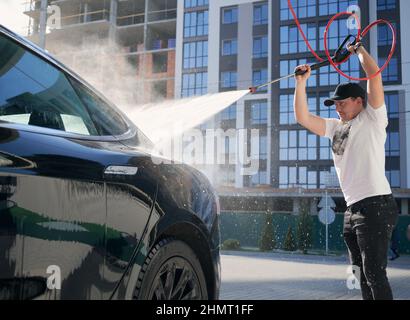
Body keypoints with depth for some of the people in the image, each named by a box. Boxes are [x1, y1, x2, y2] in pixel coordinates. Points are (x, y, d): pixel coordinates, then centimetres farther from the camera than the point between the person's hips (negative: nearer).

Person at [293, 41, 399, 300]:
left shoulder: (372, 119, 1)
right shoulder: (336, 127, 19)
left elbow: (374, 74, -8)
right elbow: (303, 117, 14)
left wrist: (359, 49, 6)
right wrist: (301, 82, 11)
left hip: (376, 205, -8)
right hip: (353, 209, 8)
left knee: (374, 273, -11)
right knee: (362, 274, 13)